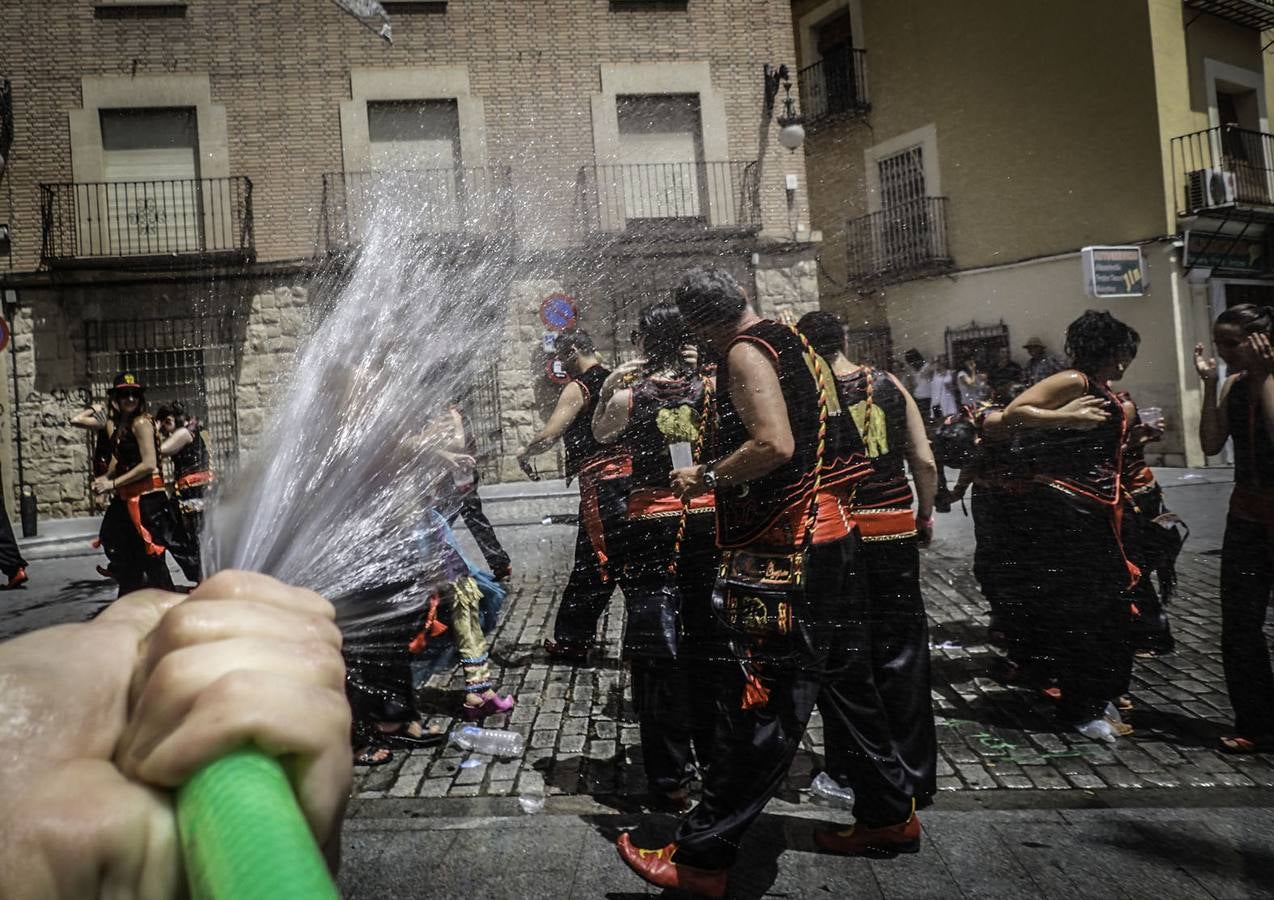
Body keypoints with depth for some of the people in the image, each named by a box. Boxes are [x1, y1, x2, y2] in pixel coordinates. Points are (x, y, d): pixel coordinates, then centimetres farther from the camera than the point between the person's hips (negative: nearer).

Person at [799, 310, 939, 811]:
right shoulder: (889, 385, 4)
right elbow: (925, 462, 4)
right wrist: (925, 515, 16)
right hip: (897, 531, 3)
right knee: (902, 654, 10)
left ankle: (850, 770, 19)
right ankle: (914, 775, 18)